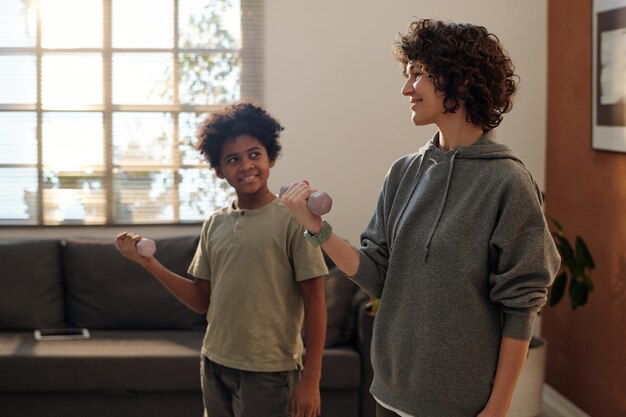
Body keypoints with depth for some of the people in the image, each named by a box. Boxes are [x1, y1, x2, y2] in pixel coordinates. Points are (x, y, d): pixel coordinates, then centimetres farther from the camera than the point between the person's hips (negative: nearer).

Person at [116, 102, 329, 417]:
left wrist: (310, 379, -12)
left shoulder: (291, 220, -10)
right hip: (215, 366, 5)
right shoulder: (214, 225, 7)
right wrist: (149, 263, -2)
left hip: (268, 373, -5)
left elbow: (315, 303, -9)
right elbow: (203, 301, 8)